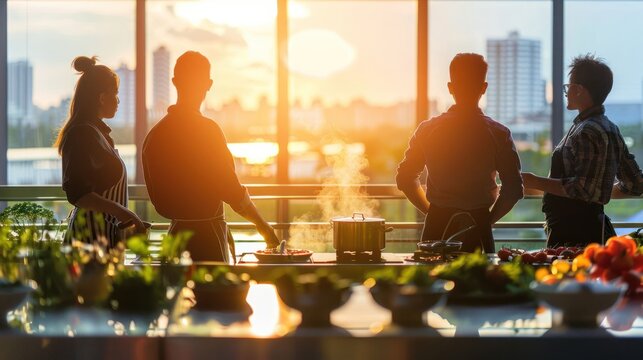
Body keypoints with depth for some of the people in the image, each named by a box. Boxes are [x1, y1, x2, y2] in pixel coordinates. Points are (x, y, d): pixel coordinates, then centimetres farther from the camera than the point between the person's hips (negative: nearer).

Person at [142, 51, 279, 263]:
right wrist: (262, 224, -1)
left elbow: (158, 201, 13)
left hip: (176, 232, 7)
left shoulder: (154, 134, 8)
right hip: (208, 237, -7)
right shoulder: (206, 129, -13)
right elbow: (231, 190, -14)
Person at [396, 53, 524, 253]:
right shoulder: (498, 134, -5)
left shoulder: (427, 130, 0)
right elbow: (514, 189, -7)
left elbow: (405, 179, 6)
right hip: (478, 231, -2)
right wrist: (489, 218, 7)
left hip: (437, 228, 2)